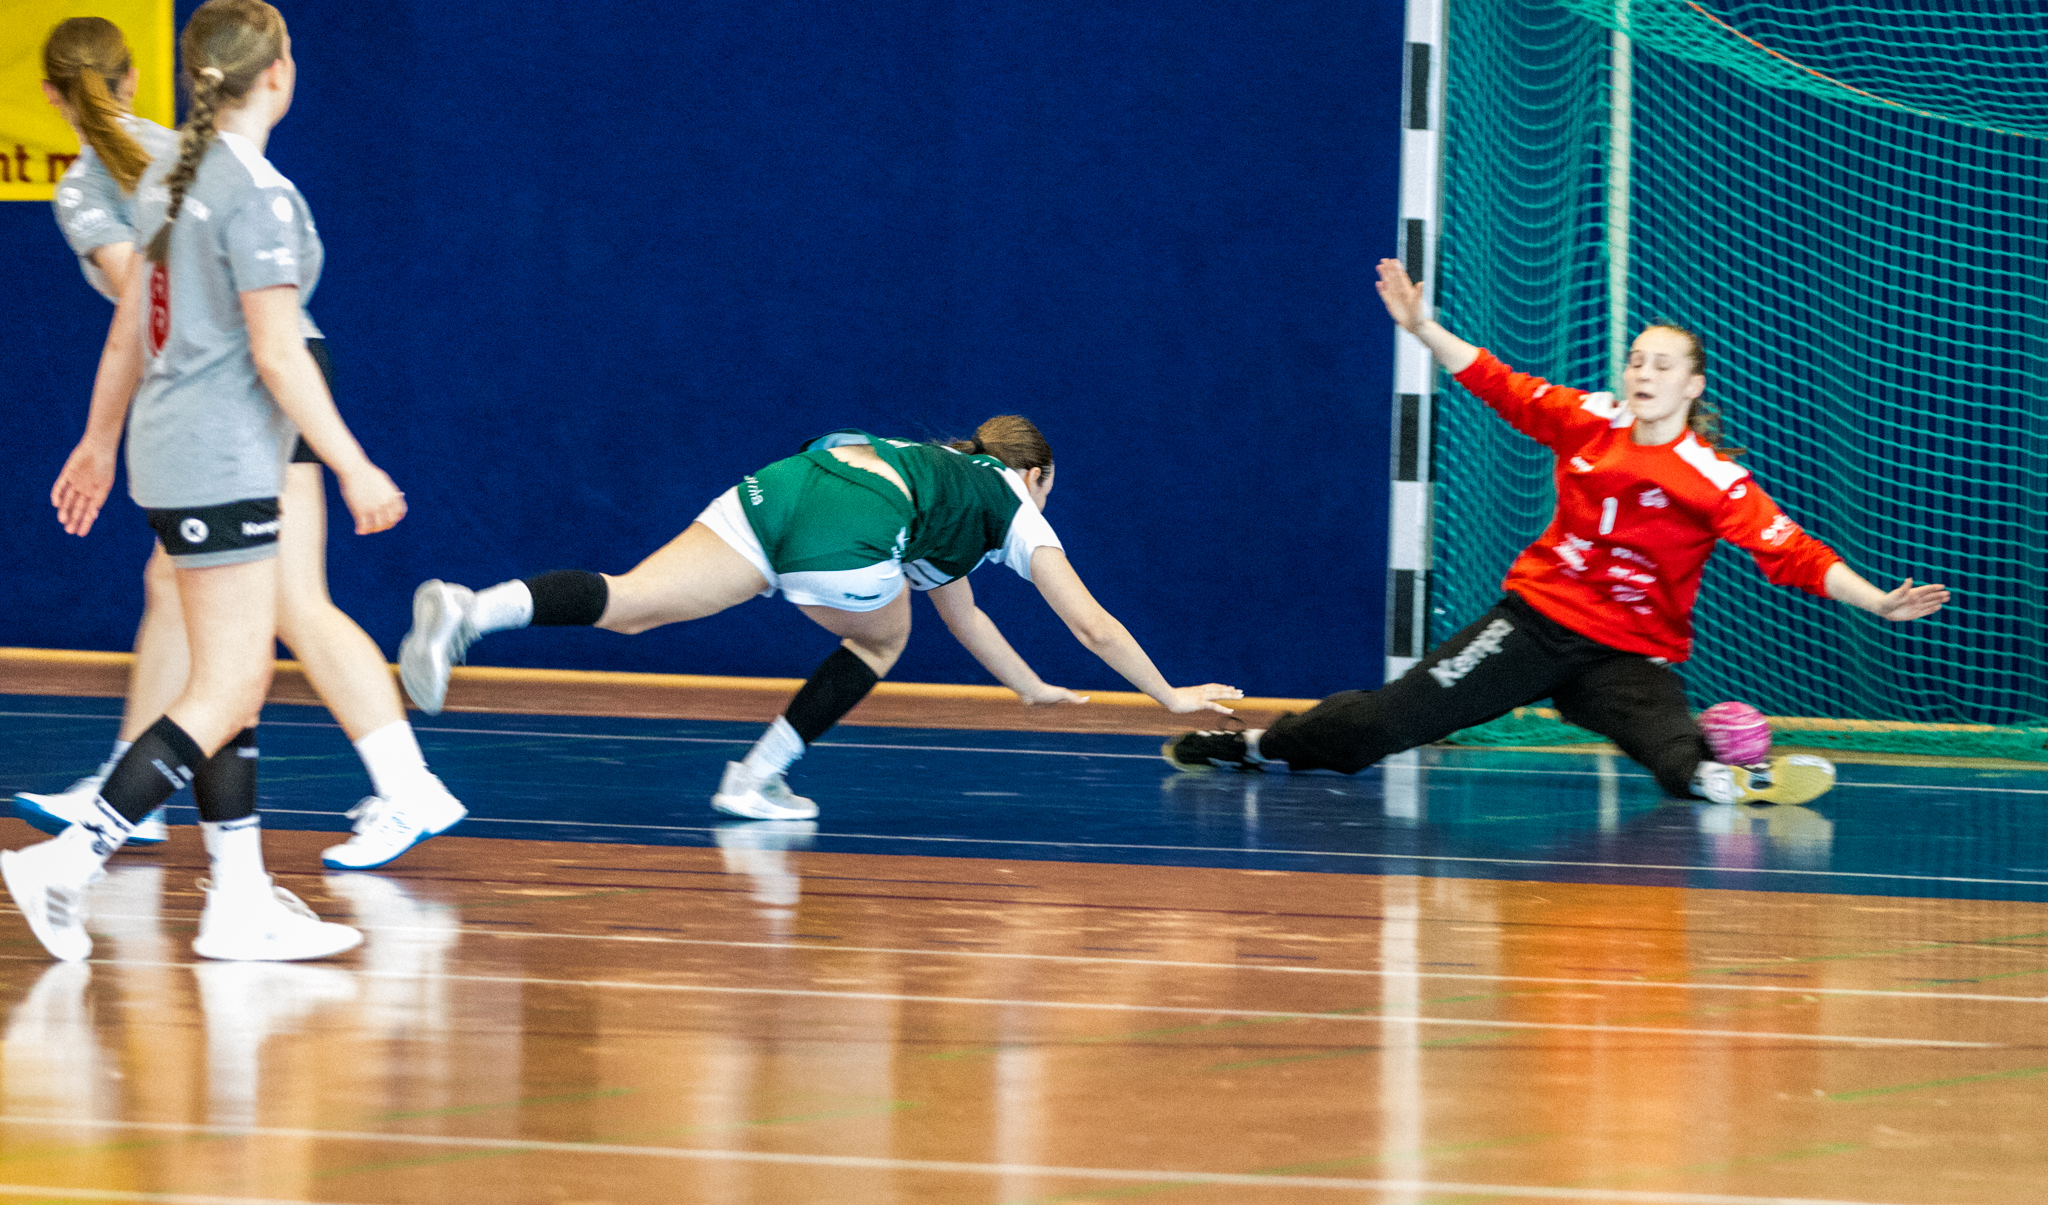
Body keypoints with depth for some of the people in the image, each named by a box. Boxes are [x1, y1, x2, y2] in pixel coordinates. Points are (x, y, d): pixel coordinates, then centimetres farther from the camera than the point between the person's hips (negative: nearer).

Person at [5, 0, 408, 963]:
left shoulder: (172, 179, 11)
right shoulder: (258, 195, -15)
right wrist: (354, 467, -14)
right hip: (222, 466, -9)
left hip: (174, 453, 9)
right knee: (224, 693, -8)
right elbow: (275, 353, -17)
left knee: (238, 684, 11)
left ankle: (241, 903, 10)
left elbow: (128, 330, 17)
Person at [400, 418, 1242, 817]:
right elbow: (1092, 626, 30)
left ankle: (468, 613, -34)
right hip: (847, 531, -5)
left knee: (627, 605, -9)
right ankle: (757, 779, 13)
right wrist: (1170, 697, 41)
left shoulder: (941, 472, 45)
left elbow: (960, 615, 57)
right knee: (882, 641, 25)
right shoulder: (1014, 511, 27)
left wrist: (1032, 689, 67)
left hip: (779, 487, 5)